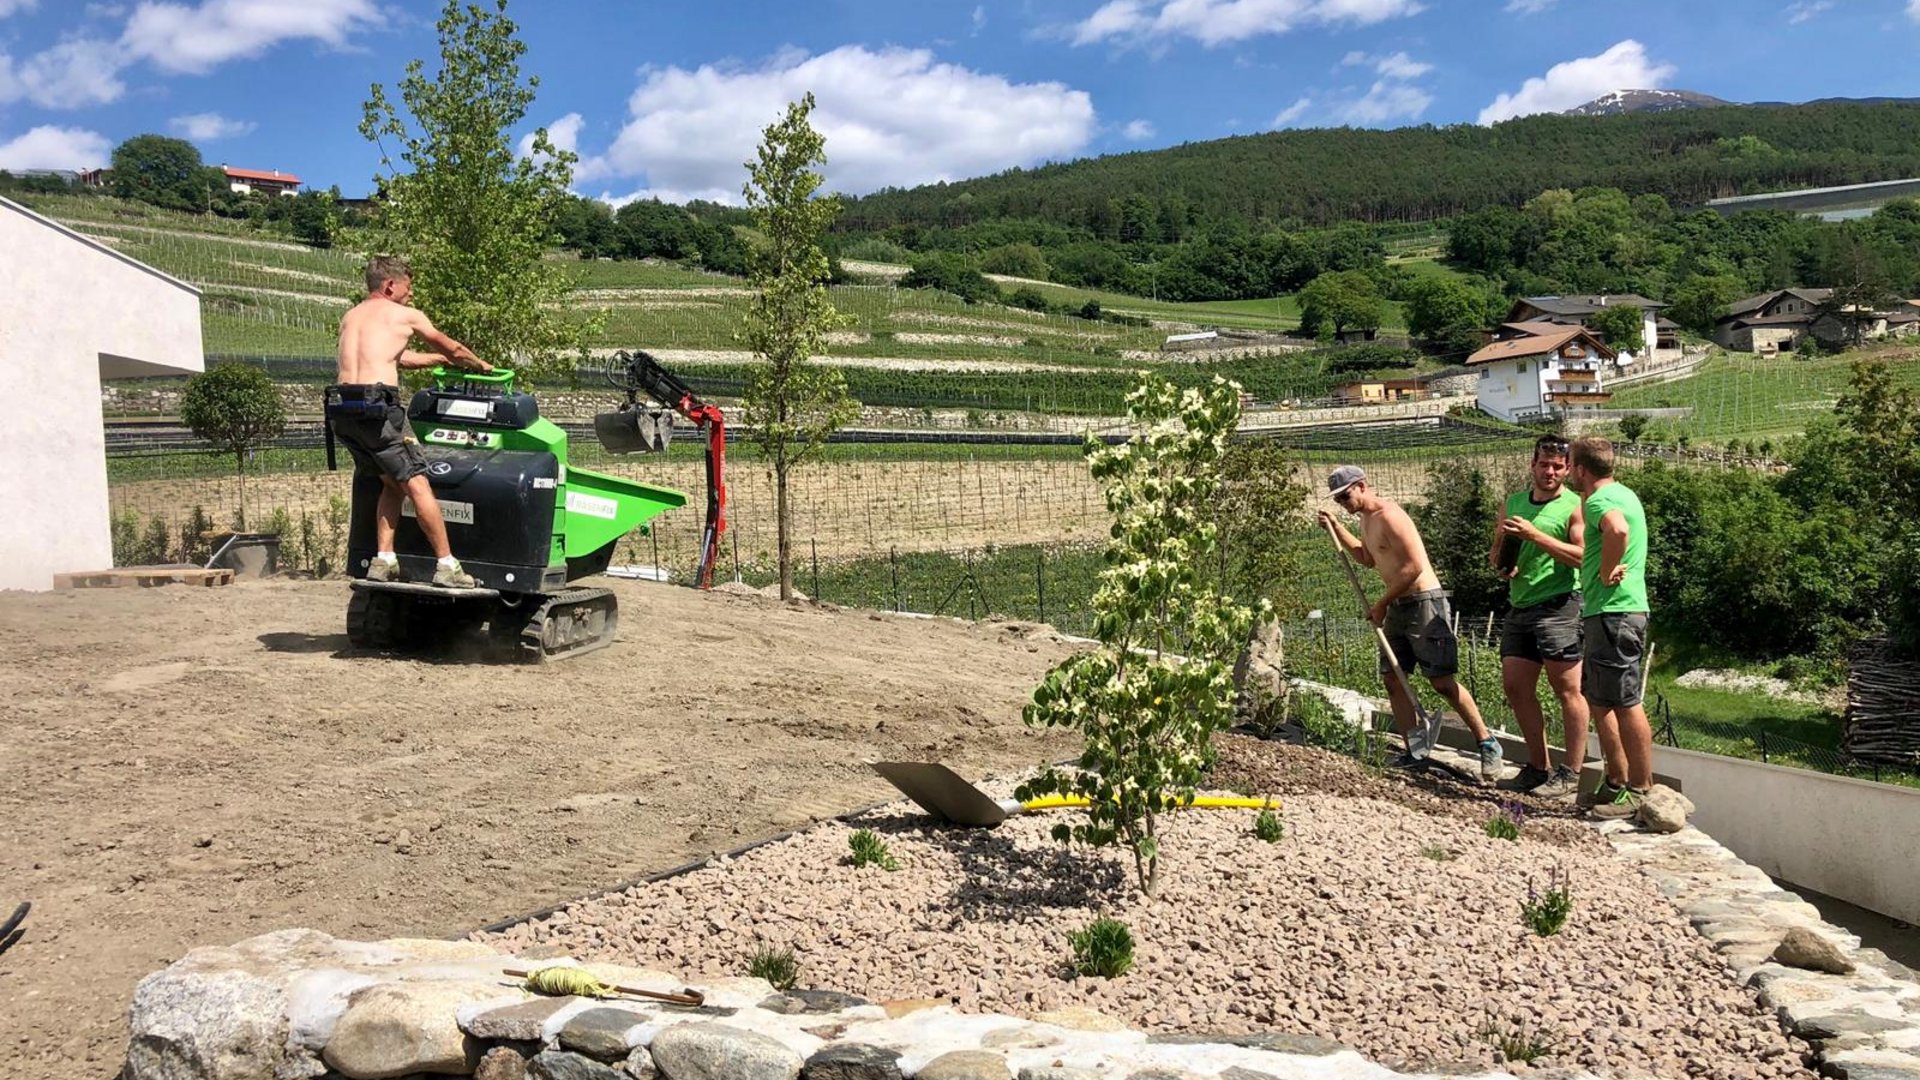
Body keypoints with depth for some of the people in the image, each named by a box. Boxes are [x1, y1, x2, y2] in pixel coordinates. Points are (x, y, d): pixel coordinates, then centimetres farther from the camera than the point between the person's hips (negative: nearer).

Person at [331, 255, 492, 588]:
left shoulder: (350, 318, 25)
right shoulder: (406, 315, 6)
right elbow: (452, 348, 18)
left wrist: (440, 359, 46)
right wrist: (480, 365, 37)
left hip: (341, 410, 7)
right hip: (377, 406, -7)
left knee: (392, 484, 18)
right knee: (417, 483, -5)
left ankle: (383, 560, 13)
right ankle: (447, 565, -8)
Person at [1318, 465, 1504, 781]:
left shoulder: (1388, 515, -17)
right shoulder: (1367, 518, 14)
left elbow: (1414, 566, -22)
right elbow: (1368, 558, 30)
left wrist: (1381, 604, -15)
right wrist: (1336, 528, 21)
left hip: (1424, 602, -10)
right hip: (1398, 607, 10)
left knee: (1443, 682, -8)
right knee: (1393, 679, 6)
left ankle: (1488, 744, 4)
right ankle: (1415, 752, 11)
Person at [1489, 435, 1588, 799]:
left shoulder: (1574, 506, -3)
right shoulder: (1514, 503, 17)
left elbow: (1583, 556, -16)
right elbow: (1495, 552, 23)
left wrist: (1535, 535, -20)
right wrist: (1501, 561, 0)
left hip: (1558, 606, -7)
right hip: (1519, 606, 7)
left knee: (1567, 690, -3)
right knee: (1515, 687, 8)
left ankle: (1570, 773, 3)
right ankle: (1538, 766, 19)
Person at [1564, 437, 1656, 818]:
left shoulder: (1599, 499, -14)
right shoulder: (1621, 493, 19)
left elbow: (1617, 530, -36)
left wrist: (1606, 573, -23)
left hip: (1613, 612, -11)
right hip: (1607, 611, 11)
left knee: (1625, 702, -5)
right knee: (1599, 700, 17)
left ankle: (1641, 791, 1)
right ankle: (1617, 782, 24)